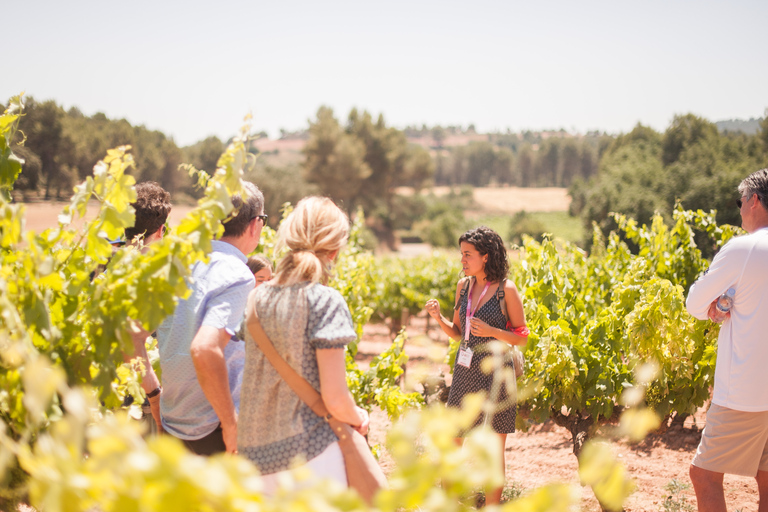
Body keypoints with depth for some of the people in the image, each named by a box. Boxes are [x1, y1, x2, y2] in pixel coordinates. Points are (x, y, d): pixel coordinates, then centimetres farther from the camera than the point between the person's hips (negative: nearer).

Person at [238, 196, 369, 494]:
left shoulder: (258, 296, 5)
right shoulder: (325, 301, -13)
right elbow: (335, 399, -16)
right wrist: (358, 418, 4)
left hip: (255, 452, 6)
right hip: (307, 452, -6)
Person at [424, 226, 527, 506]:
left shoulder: (506, 289, -7)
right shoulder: (463, 286, 8)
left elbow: (522, 337, -4)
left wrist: (491, 331, -19)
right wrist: (438, 317, -3)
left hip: (495, 370, -5)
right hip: (465, 369, 5)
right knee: (450, 439, 8)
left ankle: (492, 504, 19)